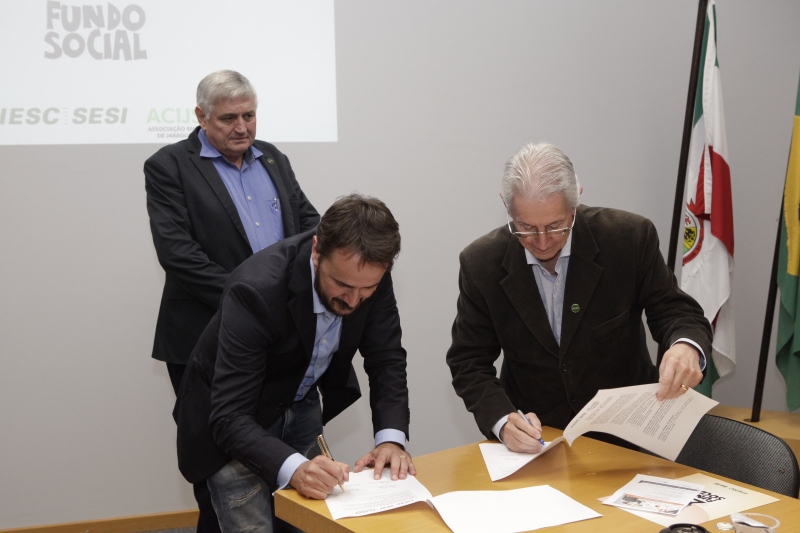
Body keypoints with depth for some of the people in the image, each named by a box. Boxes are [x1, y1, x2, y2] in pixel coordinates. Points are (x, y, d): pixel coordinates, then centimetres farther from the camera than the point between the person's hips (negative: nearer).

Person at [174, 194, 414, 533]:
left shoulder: (369, 274, -20)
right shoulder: (256, 290, -36)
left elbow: (386, 361, -12)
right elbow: (230, 416, -36)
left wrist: (391, 438, -28)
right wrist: (294, 469, -52)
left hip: (302, 406, 5)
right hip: (232, 422, -5)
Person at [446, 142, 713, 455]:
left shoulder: (629, 238, -14)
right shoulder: (481, 264, -11)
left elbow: (675, 312, -7)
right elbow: (469, 362, -5)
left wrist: (686, 347, -32)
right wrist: (502, 421, -25)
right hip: (537, 435, 0)